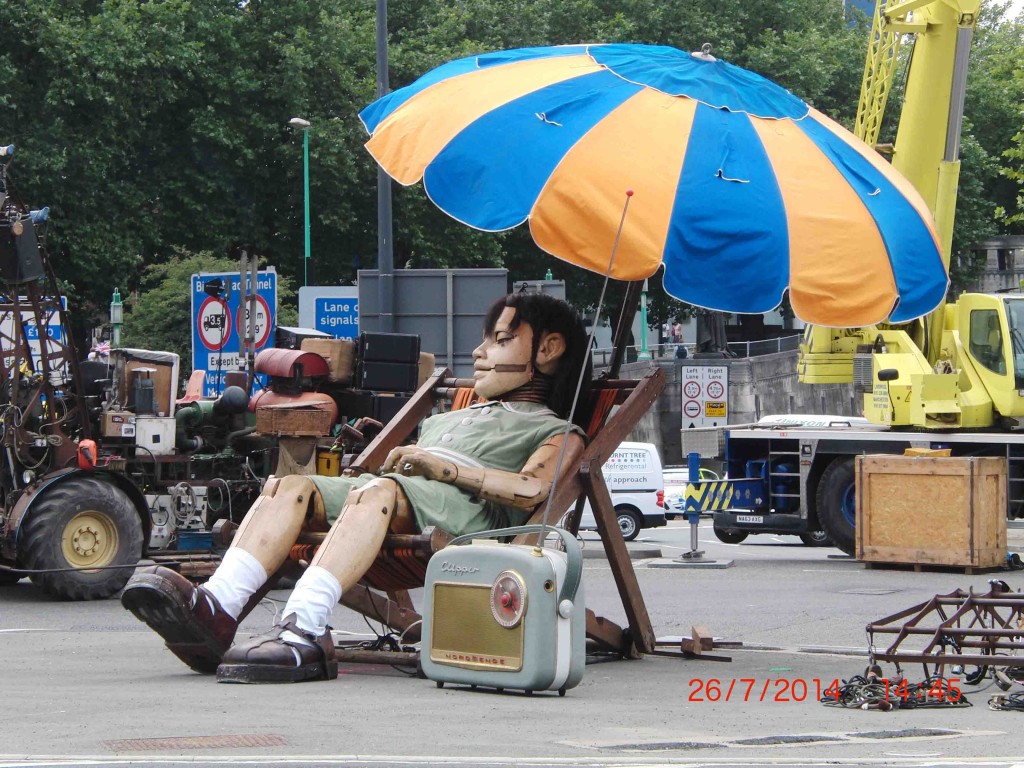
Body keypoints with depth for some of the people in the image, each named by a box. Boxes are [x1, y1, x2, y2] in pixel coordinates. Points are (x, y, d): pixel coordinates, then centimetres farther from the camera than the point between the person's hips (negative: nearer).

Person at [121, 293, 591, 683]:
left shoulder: (556, 431, 20)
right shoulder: (444, 421, 46)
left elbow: (533, 490, -3)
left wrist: (445, 467, -8)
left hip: (467, 507, -7)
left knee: (378, 491, -38)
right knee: (290, 487, -20)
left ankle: (303, 630, -59)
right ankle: (216, 608, -44)